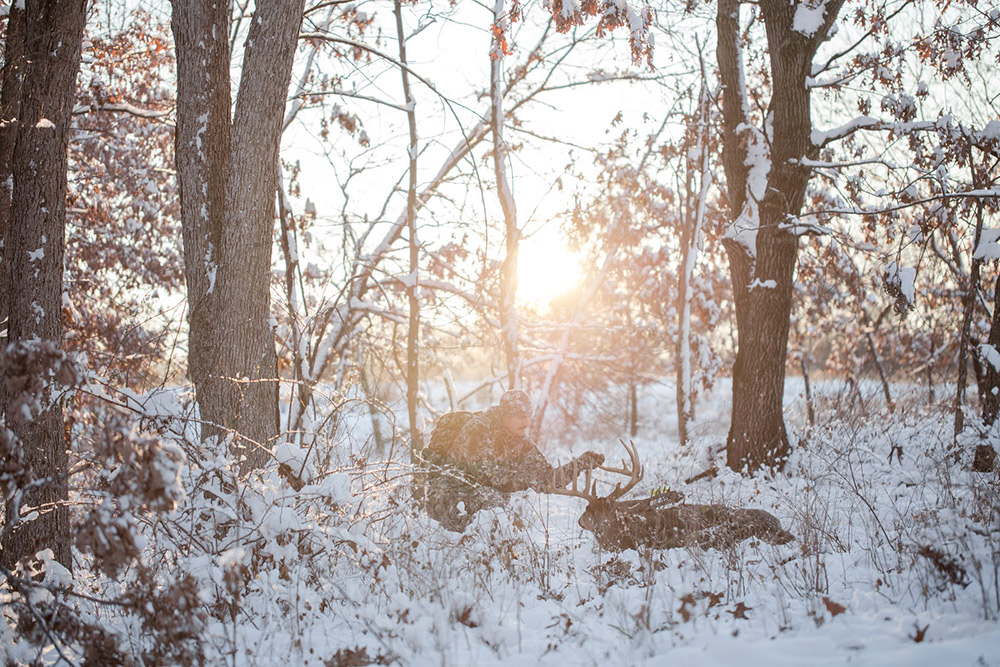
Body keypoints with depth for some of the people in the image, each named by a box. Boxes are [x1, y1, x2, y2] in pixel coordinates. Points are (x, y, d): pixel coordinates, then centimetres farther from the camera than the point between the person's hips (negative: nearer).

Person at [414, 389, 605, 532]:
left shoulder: (521, 442, 3)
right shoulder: (477, 428, -17)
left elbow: (545, 477, -1)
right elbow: (487, 475, -23)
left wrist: (581, 464, -11)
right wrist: (528, 479, -26)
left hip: (479, 492, 6)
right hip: (446, 492, -6)